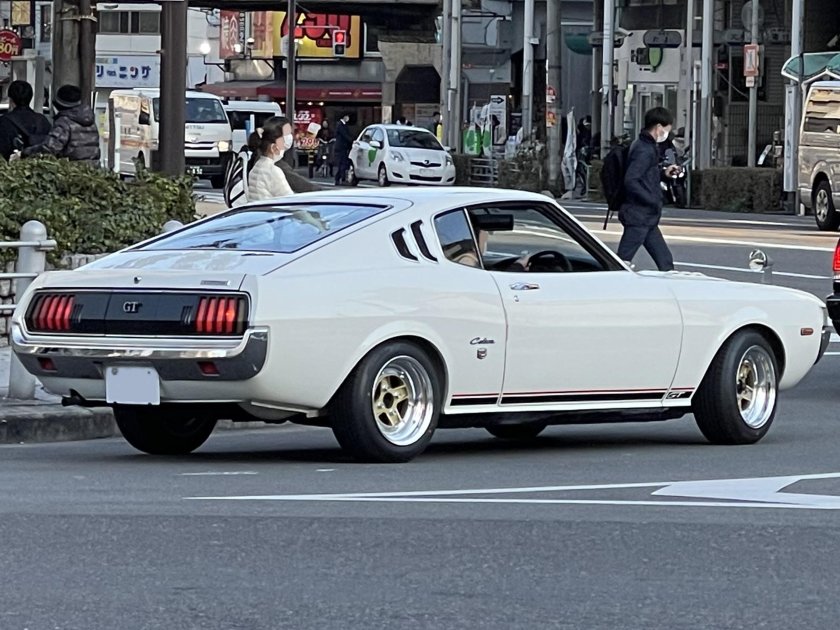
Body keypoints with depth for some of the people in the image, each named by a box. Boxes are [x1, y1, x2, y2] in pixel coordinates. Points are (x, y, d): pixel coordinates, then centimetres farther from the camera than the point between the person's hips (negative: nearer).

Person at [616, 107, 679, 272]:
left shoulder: (648, 147, 15)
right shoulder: (644, 150, -16)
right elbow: (631, 181, -25)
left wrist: (663, 173, 16)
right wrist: (654, 201, -22)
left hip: (647, 219, 10)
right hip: (638, 216, -10)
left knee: (665, 261, 12)